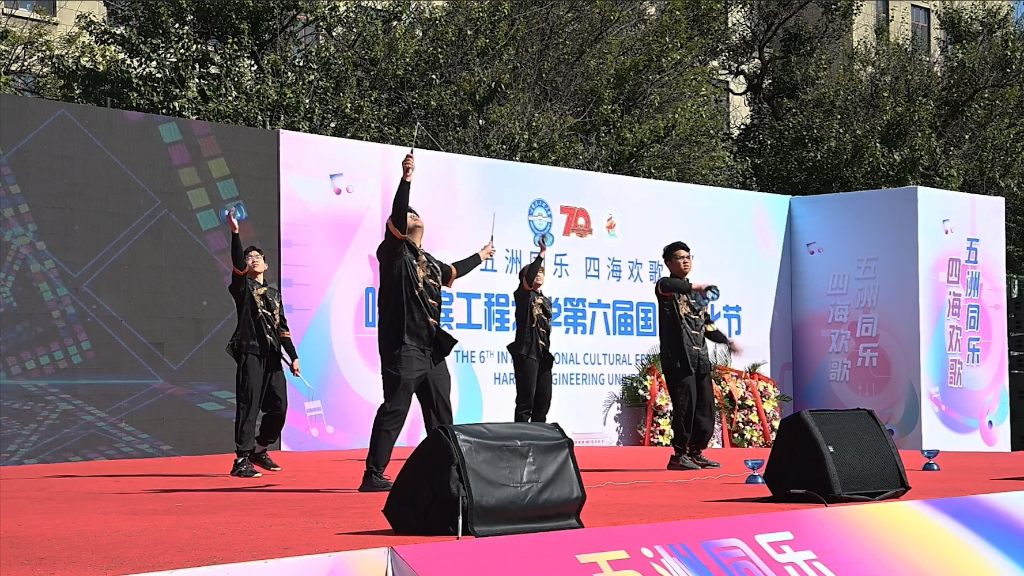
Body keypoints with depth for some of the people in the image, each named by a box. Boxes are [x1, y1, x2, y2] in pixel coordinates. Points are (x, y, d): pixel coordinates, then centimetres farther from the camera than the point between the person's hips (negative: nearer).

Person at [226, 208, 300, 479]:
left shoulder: (274, 294, 23)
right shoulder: (243, 287, 7)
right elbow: (237, 263, -13)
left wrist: (293, 356, 11)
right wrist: (235, 233, -26)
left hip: (273, 357, 6)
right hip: (251, 354, -6)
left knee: (278, 408, 4)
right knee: (249, 406, -11)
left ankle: (259, 450, 22)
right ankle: (242, 460, -10)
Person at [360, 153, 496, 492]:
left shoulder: (427, 261, 22)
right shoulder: (394, 252, -2)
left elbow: (450, 273, 43)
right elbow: (396, 217, -20)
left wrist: (479, 257, 55)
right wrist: (406, 180, -26)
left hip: (432, 349, 8)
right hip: (403, 347, -8)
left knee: (441, 414, 12)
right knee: (394, 410, -11)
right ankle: (373, 475, -9)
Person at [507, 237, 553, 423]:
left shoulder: (546, 301, 20)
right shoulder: (523, 294, 0)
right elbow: (528, 279, -22)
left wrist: (548, 352, 17)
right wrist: (541, 255, -28)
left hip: (543, 354, 7)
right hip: (526, 352, -7)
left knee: (543, 401, 6)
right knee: (526, 401, -10)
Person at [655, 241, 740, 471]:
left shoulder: (697, 294, 22)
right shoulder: (666, 287, 0)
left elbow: (706, 325, 24)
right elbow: (666, 285, -27)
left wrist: (727, 342, 13)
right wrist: (694, 287, -30)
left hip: (700, 358, 7)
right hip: (678, 357, -7)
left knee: (706, 406, 6)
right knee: (685, 403, -13)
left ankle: (696, 452, 15)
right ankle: (679, 454, -5)